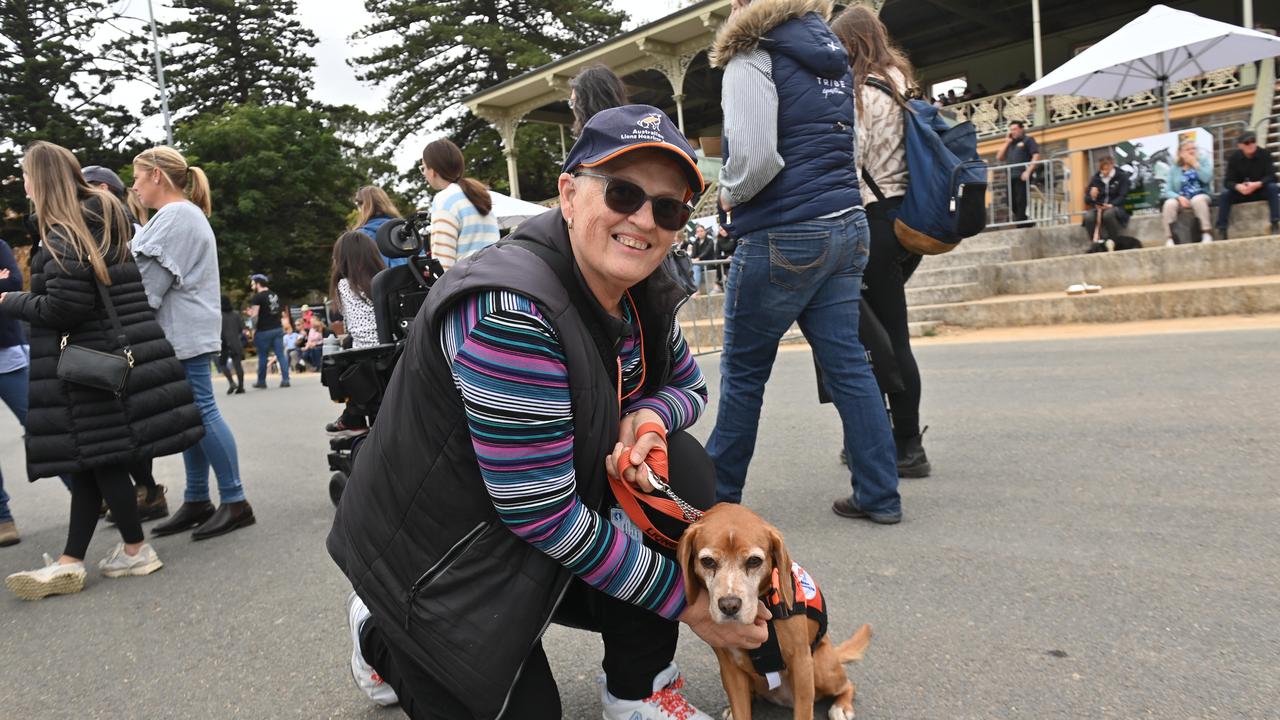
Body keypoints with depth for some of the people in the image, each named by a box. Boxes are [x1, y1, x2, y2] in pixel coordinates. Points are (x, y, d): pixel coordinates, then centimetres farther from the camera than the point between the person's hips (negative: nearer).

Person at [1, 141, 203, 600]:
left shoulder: (61, 236, -14)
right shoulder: (105, 221, 14)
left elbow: (61, 308, -19)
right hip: (116, 353, 9)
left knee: (98, 459, 2)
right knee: (90, 461, 9)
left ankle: (136, 551, 14)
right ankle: (70, 564, 14)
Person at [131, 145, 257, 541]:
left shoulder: (176, 215, -11)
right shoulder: (182, 214, 21)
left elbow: (150, 281, -15)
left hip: (184, 334, -10)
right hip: (180, 333, 10)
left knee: (200, 413, -9)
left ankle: (235, 502, -5)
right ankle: (197, 500, 15)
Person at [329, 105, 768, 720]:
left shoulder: (641, 295, -6)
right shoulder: (510, 312, -32)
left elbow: (689, 385, 10)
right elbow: (540, 513, -30)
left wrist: (651, 418, -17)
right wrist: (682, 596, -20)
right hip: (437, 557, -6)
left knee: (680, 467, -14)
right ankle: (384, 639, 23)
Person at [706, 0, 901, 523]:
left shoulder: (754, 55, -8)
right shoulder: (830, 50, 17)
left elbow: (753, 157, -20)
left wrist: (729, 194, -2)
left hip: (782, 237, -7)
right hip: (846, 227, 8)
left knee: (743, 372, 5)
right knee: (846, 362, 8)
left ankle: (719, 495, 19)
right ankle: (879, 495, 10)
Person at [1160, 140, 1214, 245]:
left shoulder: (1203, 161, 7)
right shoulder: (1174, 168, 8)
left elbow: (1207, 179, -12)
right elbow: (1168, 191, 0)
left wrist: (1195, 164, -12)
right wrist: (1179, 197, -19)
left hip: (1200, 196, -1)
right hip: (1181, 199, 1)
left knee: (1198, 200, -38)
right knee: (1169, 203, -33)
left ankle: (1206, 233, -32)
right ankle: (1170, 238, -30)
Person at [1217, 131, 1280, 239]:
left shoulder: (1265, 154, -11)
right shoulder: (1234, 158, -8)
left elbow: (1271, 176, -17)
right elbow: (1228, 181, -14)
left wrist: (1257, 184, -38)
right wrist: (1238, 186, -38)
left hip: (1261, 189, -1)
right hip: (1241, 191, 1)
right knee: (1224, 194, -26)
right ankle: (1222, 230, -29)